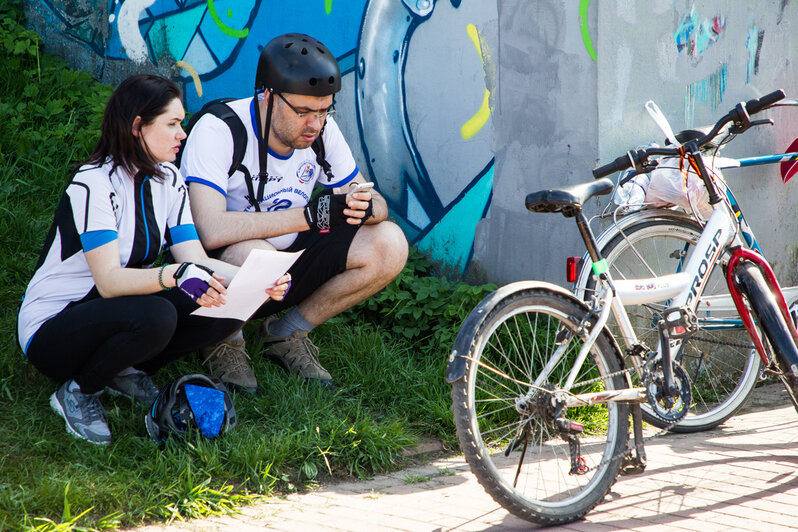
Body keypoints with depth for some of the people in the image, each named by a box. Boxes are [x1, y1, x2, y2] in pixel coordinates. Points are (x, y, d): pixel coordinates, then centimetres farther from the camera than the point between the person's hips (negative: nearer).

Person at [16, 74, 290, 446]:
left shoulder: (168, 181, 2)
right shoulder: (93, 185, -22)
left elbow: (197, 261, -4)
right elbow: (109, 280, -32)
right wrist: (176, 274, -48)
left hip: (115, 315, 7)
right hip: (50, 331, -7)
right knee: (155, 316, -37)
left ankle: (129, 371, 3)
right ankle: (78, 392, -12)